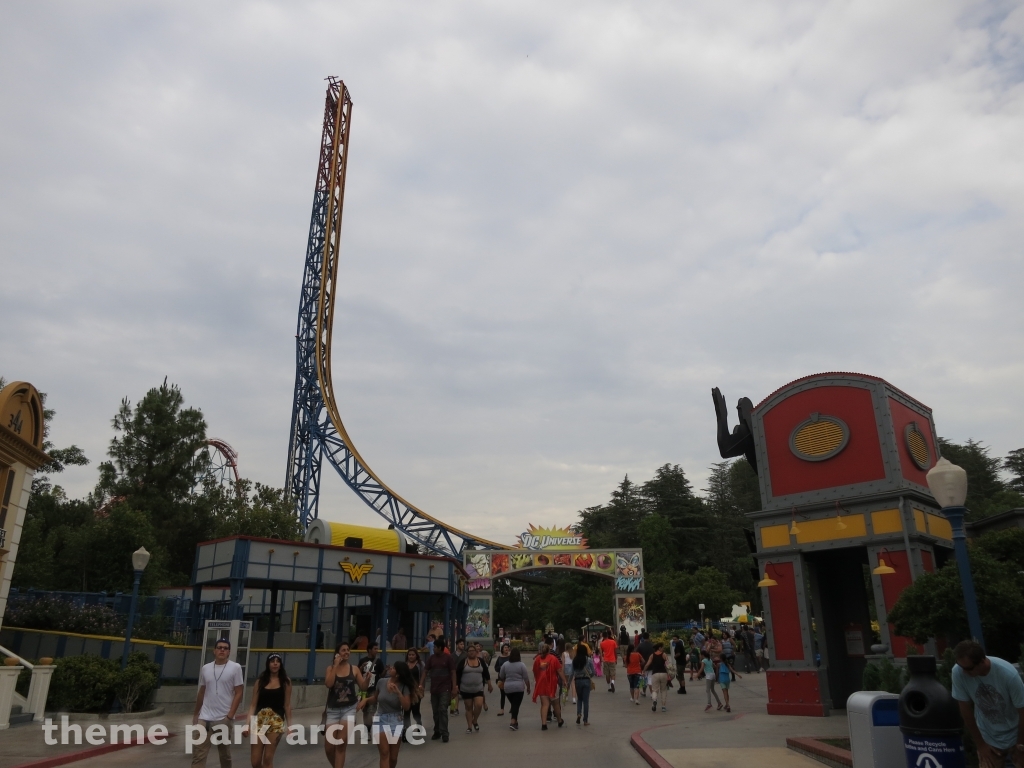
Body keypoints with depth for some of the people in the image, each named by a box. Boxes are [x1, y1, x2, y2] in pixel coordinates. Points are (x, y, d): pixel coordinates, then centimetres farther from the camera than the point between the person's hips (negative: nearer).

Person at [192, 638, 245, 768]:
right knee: (198, 754, -1)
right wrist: (195, 714, 18)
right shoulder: (205, 668, 6)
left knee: (225, 754, 11)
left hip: (223, 718, -3)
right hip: (204, 718, 3)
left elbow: (239, 693, -7)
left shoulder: (235, 667, -6)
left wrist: (230, 716, -13)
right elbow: (201, 693, 17)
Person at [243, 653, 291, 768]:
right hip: (259, 720, 2)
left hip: (276, 721, -2)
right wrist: (248, 723, -7)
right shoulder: (260, 681, 5)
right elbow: (253, 704, 4)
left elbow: (287, 705, 4)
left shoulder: (285, 682, 3)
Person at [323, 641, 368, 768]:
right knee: (329, 747, 3)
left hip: (349, 708, -1)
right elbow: (328, 684, -17)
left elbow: (362, 686, 3)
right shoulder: (331, 668, 1)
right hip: (333, 709, 1)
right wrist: (336, 665, -15)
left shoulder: (354, 669, 2)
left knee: (341, 745, -11)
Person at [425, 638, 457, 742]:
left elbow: (453, 673, -5)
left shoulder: (449, 657, -7)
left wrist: (454, 687, -11)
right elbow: (426, 672, 6)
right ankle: (437, 732, 22)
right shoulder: (431, 658, 3)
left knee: (443, 710, -10)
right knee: (435, 711, 10)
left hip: (445, 688, -4)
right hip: (434, 689, 4)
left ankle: (444, 733, -6)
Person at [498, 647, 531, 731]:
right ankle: (513, 722, -15)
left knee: (512, 704, 18)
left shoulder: (505, 664, 3)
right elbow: (526, 678, -4)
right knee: (516, 705, -4)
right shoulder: (522, 665, -6)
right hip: (519, 688, -3)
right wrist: (528, 688, 7)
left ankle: (514, 720, 22)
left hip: (507, 688, 3)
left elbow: (501, 677, 13)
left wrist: (501, 683, 32)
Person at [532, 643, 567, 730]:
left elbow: (535, 672, 9)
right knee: (556, 704, 16)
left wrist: (536, 681, 24)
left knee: (544, 704, 5)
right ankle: (560, 721, 31)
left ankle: (543, 724, -6)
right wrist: (564, 680, 1)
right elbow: (560, 671, -7)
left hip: (541, 684, 2)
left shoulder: (537, 659, 1)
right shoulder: (553, 658, -6)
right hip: (552, 684, -2)